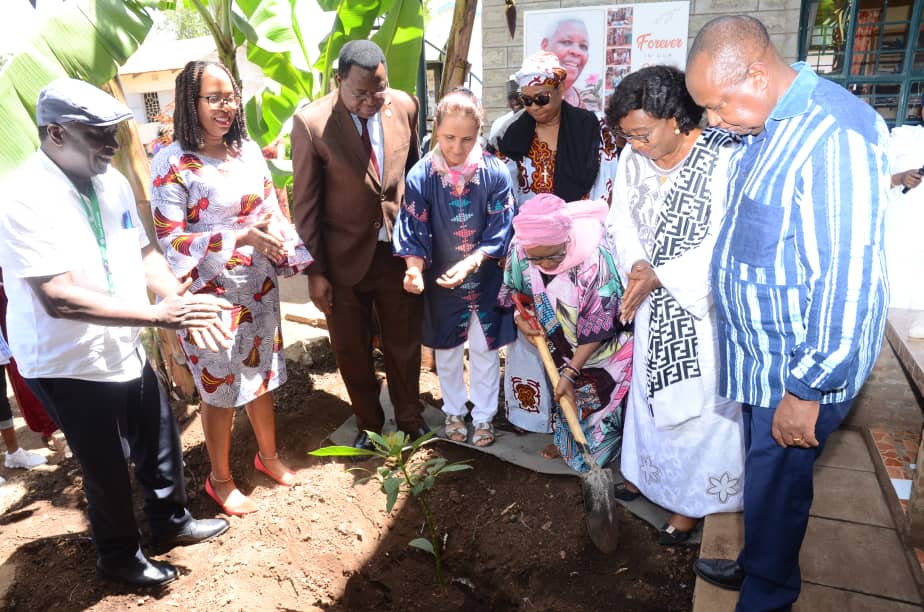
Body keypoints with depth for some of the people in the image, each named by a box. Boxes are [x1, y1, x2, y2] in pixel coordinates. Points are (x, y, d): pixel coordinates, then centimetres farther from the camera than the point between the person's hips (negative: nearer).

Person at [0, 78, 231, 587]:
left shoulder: (110, 181, 0)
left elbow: (141, 251, 7)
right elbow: (59, 297, -31)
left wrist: (181, 298, -12)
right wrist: (159, 314, -33)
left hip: (125, 351, 7)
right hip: (70, 367, -7)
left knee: (161, 443, 21)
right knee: (107, 469, 13)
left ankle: (171, 522, 47)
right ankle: (119, 556, 40)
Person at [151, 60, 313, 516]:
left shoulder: (249, 150, 3)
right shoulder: (172, 163, -13)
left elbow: (272, 210, 9)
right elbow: (170, 240, -16)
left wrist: (279, 241, -13)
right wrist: (241, 238, -26)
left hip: (259, 288, 5)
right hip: (209, 296, -5)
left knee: (262, 375, 19)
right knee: (220, 389, 9)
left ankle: (268, 454, 42)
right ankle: (220, 479, 32)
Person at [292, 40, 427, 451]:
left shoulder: (404, 106, -5)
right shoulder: (311, 123, -14)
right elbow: (306, 203, -9)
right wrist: (315, 271, -8)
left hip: (399, 249, 2)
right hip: (345, 257, -2)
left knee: (404, 342, 16)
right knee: (352, 350, 15)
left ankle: (410, 417, 40)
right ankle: (369, 423, 40)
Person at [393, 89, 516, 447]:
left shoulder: (495, 173, -15)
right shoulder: (421, 175, -14)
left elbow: (500, 232, -14)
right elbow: (413, 231, -12)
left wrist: (469, 263, -28)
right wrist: (414, 269, -30)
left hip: (485, 281, 0)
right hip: (440, 282, 1)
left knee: (484, 352, 14)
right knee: (447, 352, 18)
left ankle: (484, 416, 35)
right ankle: (454, 411, 41)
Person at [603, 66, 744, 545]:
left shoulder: (724, 159, -22)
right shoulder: (634, 158, -4)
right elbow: (622, 218, 0)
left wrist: (659, 276, -26)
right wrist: (637, 264, -18)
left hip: (704, 305, -5)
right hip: (655, 305, 6)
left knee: (699, 401, 7)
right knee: (649, 388, 19)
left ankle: (692, 500, 28)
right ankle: (647, 471, 43)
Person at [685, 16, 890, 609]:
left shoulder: (835, 134, -24)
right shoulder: (766, 124, 6)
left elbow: (847, 278, -25)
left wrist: (807, 389, -20)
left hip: (802, 366, -8)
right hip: (762, 351, 8)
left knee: (775, 486, 9)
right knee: (763, 472, 23)